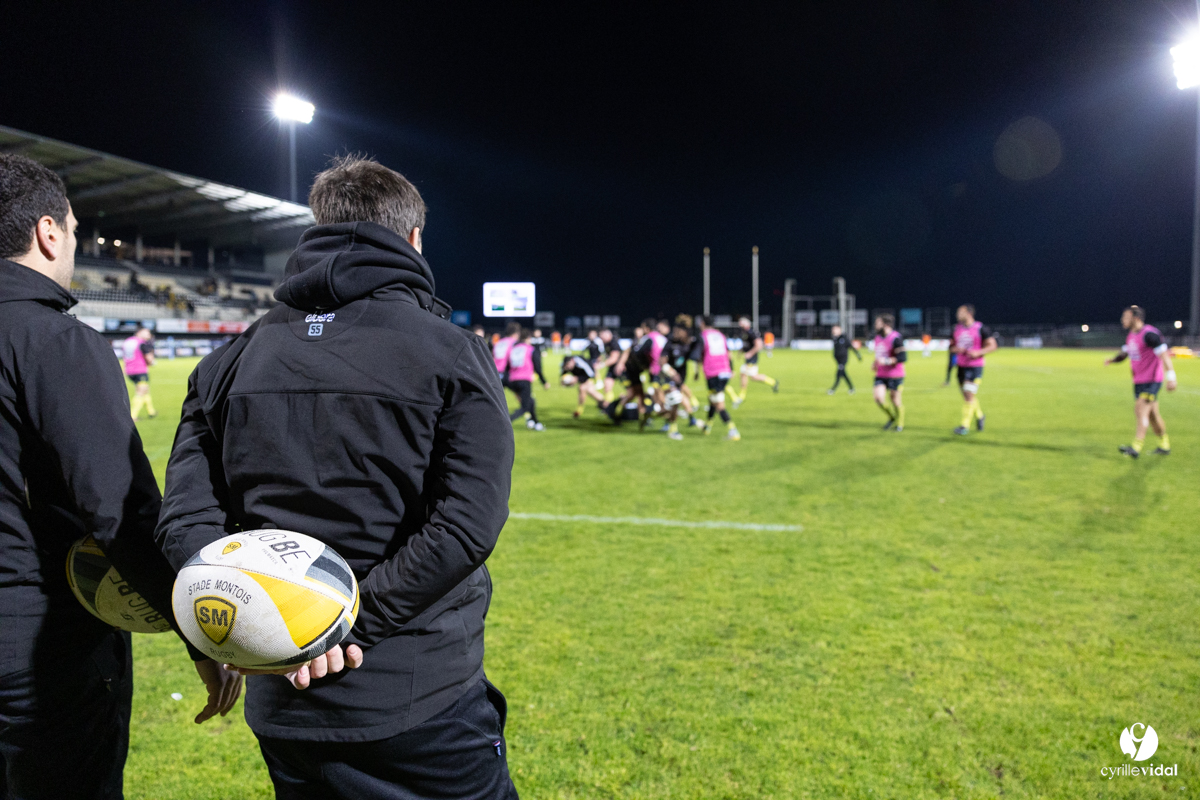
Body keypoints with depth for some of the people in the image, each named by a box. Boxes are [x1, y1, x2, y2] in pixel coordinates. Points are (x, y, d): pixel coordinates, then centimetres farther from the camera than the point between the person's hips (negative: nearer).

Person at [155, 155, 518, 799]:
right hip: (423, 708, -4)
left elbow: (184, 522, -3)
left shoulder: (232, 361, 5)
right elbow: (466, 527, -19)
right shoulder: (453, 353, -8)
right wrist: (351, 621, -16)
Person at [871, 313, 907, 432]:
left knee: (895, 399, 5)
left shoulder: (895, 338, -16)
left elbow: (903, 357, -21)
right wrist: (875, 363, 9)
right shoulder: (878, 338, 10)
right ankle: (891, 417, 18)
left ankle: (900, 423, 26)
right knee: (878, 398, -9)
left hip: (895, 375, -6)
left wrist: (886, 361, -26)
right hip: (881, 375, 6)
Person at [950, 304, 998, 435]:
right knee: (967, 395, 13)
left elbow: (993, 346, -6)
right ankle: (979, 416, 36)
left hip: (975, 367, -6)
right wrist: (956, 349, -6)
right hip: (961, 366, 6)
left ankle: (965, 425, -8)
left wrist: (978, 352, -21)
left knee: (969, 394, -11)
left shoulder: (981, 329, -9)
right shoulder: (957, 329, 8)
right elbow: (952, 345, 18)